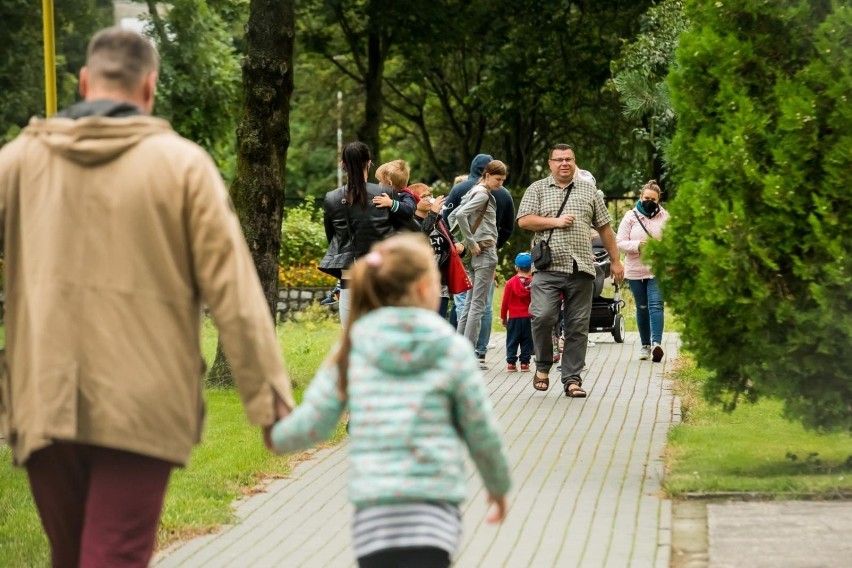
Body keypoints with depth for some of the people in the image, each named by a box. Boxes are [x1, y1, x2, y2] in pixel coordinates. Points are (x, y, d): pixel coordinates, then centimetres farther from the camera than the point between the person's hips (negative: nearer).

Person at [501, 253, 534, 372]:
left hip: (514, 317, 0)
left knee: (512, 341, 6)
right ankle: (524, 362, 5)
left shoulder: (511, 282, -5)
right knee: (526, 341, 8)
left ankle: (511, 362, 2)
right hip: (528, 317, 0)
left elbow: (505, 301, -1)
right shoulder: (533, 283, -5)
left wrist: (503, 316, 9)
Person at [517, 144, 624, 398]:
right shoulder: (537, 189, 10)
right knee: (542, 316, -18)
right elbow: (524, 221, -2)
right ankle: (543, 366, 5)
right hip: (548, 269, -2)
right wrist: (555, 222, -10)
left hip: (581, 269, 2)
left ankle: (572, 379, 8)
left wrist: (615, 261, 14)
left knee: (578, 326, 1)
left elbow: (605, 227, 17)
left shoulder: (589, 190, 15)